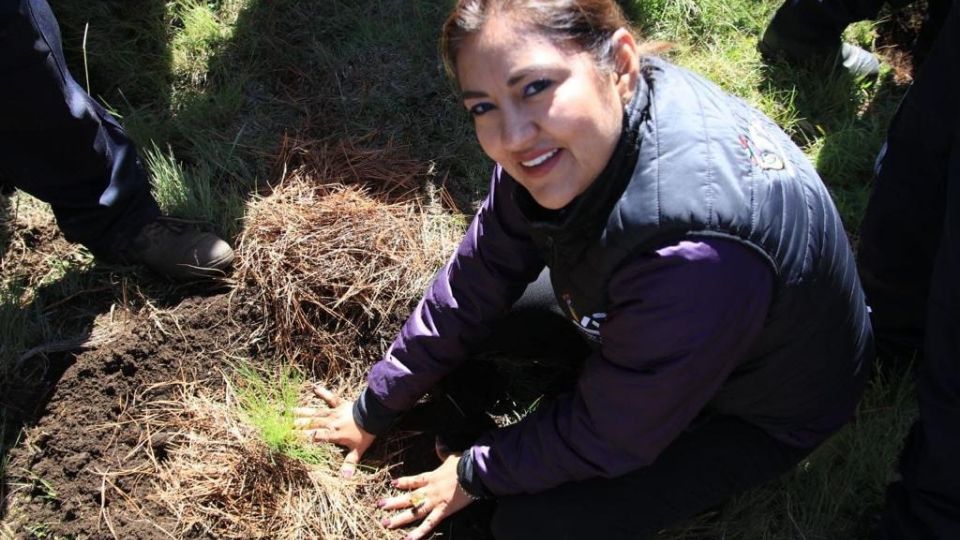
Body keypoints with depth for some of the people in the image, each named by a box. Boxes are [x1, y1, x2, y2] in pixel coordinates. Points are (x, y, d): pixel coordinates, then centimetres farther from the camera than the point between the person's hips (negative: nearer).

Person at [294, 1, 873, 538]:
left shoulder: (695, 254, -43)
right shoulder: (559, 141, -22)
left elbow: (606, 435, -27)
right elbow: (478, 279, -9)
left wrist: (474, 474, -10)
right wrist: (375, 407, 1)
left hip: (757, 412, -5)